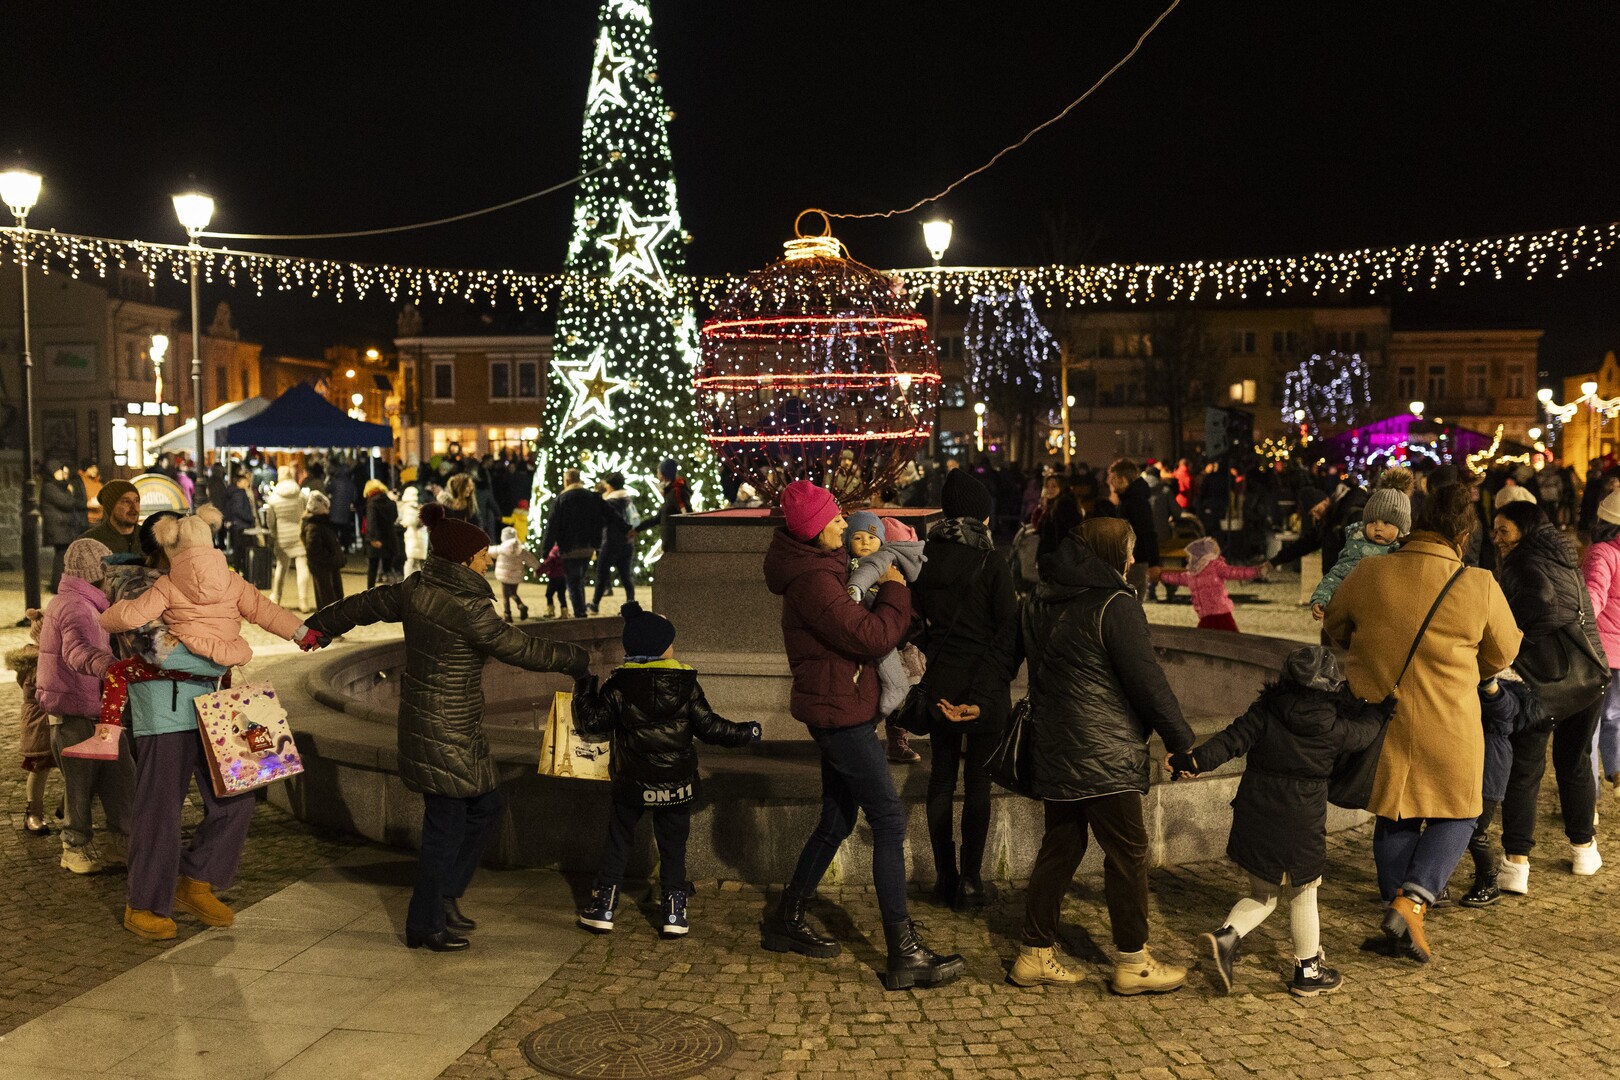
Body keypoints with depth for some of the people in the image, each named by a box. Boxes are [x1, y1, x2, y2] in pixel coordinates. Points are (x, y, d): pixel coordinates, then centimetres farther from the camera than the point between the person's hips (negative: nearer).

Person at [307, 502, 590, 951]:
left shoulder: (416, 590, 4)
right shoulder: (467, 607, -21)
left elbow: (366, 604, 19)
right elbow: (519, 648, -15)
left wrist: (320, 625, 36)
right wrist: (575, 659, -2)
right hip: (446, 732, -9)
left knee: (484, 805, 18)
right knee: (447, 823, 2)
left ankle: (444, 897, 28)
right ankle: (426, 925, 16)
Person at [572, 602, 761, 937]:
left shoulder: (617, 686, -6)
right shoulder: (686, 684, -6)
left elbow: (592, 724, -3)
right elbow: (708, 726, -5)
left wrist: (584, 690, 12)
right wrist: (745, 733, 9)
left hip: (630, 783, 0)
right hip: (676, 783, 0)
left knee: (618, 843, 13)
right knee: (673, 847, 11)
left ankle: (602, 908, 15)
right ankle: (674, 913, 11)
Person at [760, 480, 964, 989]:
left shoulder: (820, 568, 12)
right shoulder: (812, 580, -20)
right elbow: (871, 637, -24)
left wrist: (883, 594, 5)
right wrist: (895, 591, -9)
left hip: (843, 712, 10)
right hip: (839, 713, -10)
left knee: (836, 821, 17)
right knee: (889, 822, -10)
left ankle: (787, 920, 29)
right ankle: (905, 954, -7)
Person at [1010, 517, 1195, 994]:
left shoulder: (1042, 606, 10)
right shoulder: (1115, 608, -13)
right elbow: (1148, 682, -12)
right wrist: (1182, 741, -4)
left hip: (1056, 750, 8)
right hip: (1105, 754, -8)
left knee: (1060, 848, 14)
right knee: (1127, 852, 4)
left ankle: (1035, 954, 18)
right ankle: (1132, 963, 13)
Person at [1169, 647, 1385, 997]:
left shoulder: (1265, 711, -3)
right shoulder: (1332, 728, -7)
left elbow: (1232, 740, -12)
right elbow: (1366, 730, 11)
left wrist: (1193, 760, -12)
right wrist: (1377, 706, 30)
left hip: (1254, 820, 3)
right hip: (1299, 824, -3)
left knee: (1262, 894, 18)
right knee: (1302, 897, 16)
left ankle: (1227, 936, -5)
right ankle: (1308, 971, 28)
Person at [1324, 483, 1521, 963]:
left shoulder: (1368, 573, -7)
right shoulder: (1480, 586, -12)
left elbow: (1334, 629, 11)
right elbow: (1503, 653, 4)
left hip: (1379, 719, 3)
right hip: (1448, 726, -3)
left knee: (1394, 819, 17)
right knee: (1455, 816, 15)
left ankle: (1397, 906, 25)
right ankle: (1411, 904, -1)